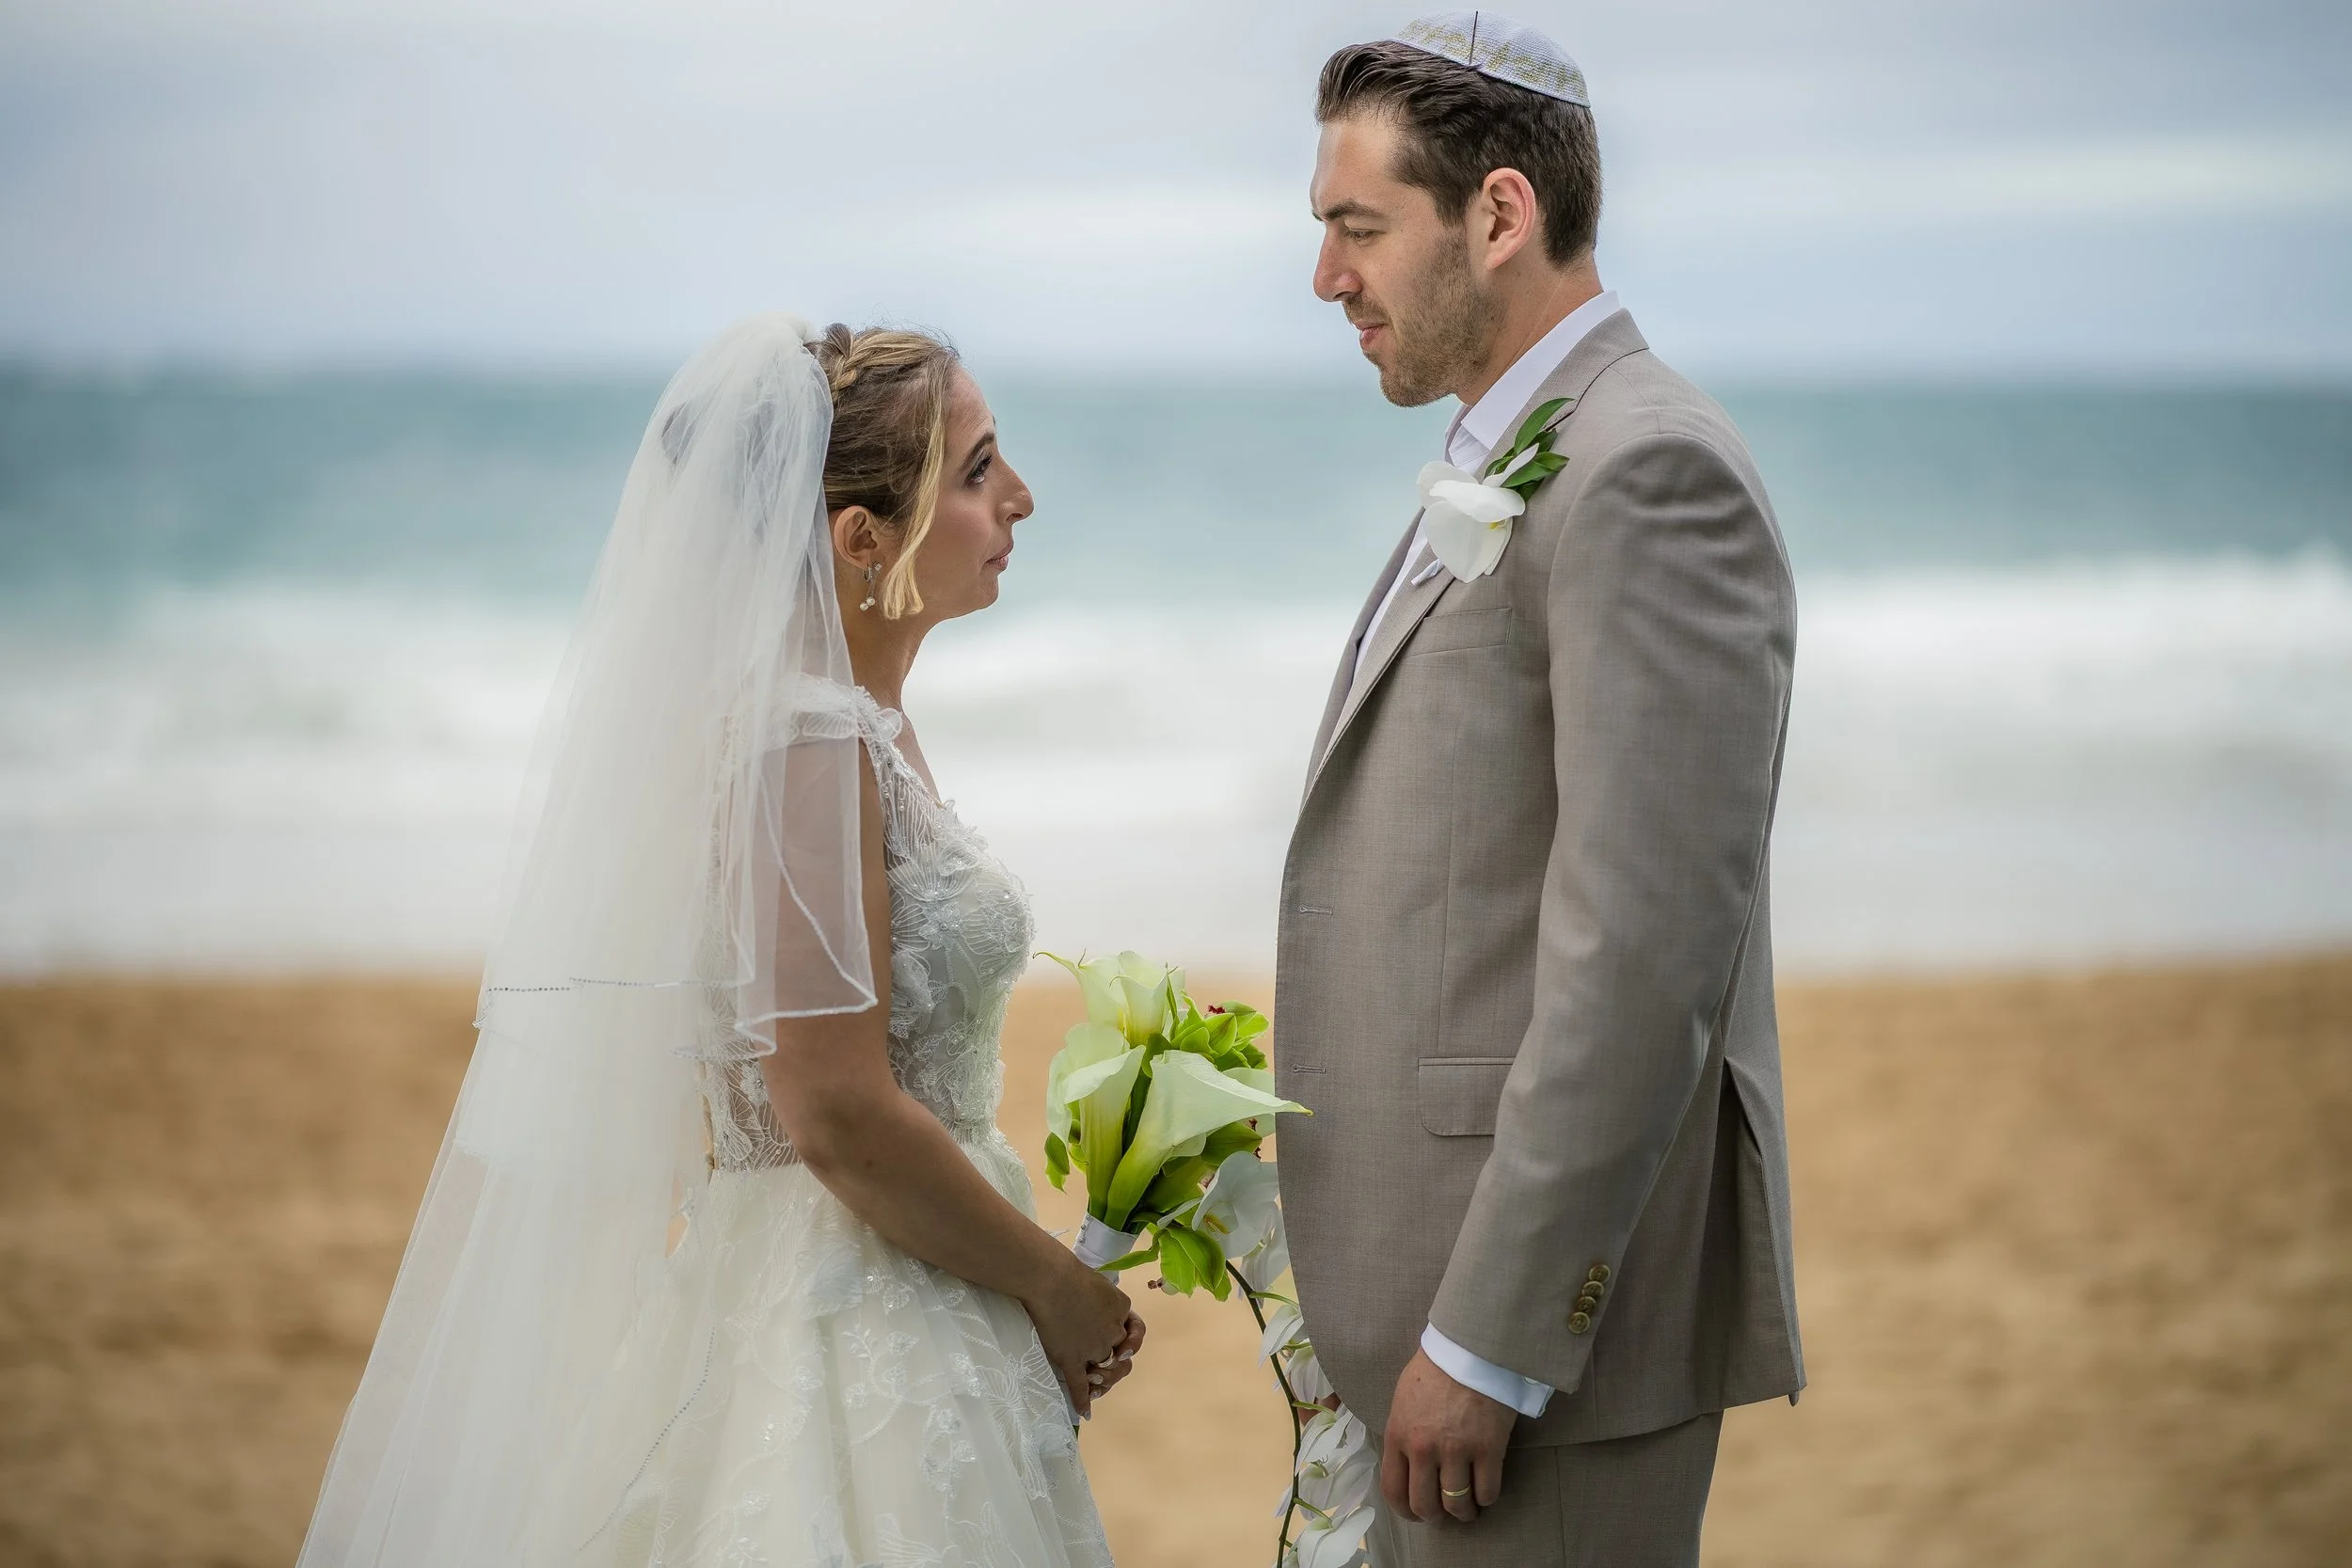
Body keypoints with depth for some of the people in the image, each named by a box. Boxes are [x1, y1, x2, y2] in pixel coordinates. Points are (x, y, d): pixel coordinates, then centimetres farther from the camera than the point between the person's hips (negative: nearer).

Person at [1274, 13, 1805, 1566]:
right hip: (1447, 1289, 10)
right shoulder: (1511, 473, 17)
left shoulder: (1651, 474, -15)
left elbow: (1648, 950, -23)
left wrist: (1488, 1346, -22)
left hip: (1552, 1316, -10)